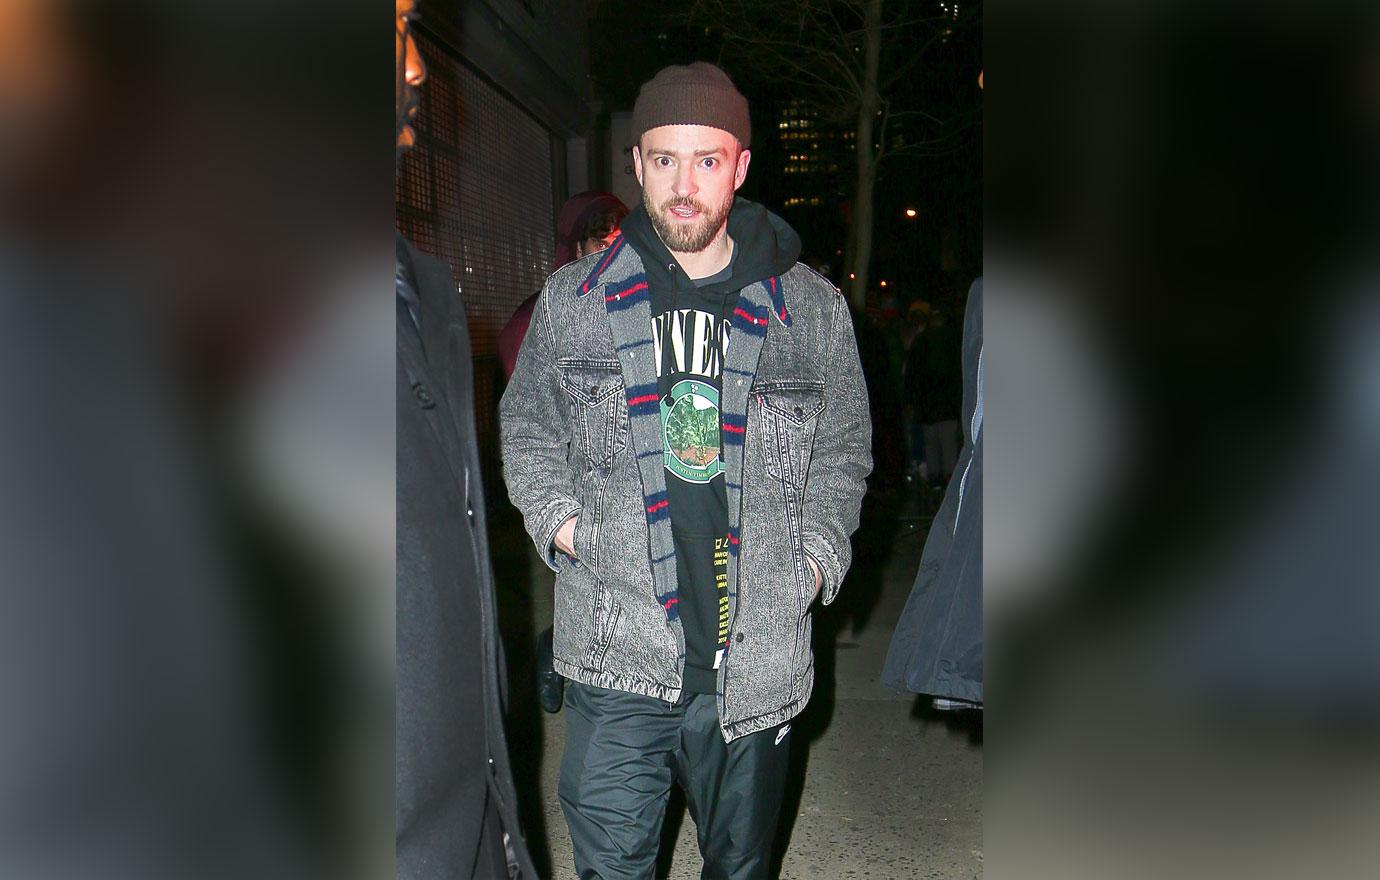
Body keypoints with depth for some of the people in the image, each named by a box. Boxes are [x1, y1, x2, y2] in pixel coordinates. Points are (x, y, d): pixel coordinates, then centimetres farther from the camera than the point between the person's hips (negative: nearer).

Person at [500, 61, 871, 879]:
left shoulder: (813, 309, 1)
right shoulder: (573, 299, 2)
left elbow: (844, 450, 11)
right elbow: (527, 428, 14)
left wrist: (815, 558, -1)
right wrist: (560, 520, -3)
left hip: (757, 659, 1)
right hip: (616, 657, 0)